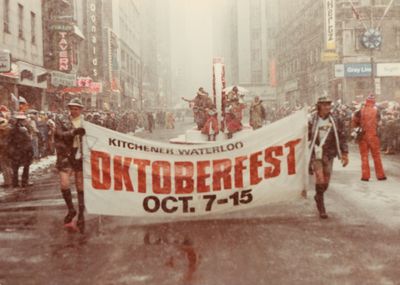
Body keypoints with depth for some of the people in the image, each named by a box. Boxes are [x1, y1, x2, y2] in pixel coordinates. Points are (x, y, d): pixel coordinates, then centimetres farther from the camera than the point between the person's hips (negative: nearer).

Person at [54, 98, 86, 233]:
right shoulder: (61, 120, 4)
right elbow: (60, 135, -11)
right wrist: (74, 132, -26)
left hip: (81, 156, 0)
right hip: (66, 155, 0)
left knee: (81, 187, 4)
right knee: (64, 184, -10)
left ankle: (81, 217, 14)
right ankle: (71, 209, 15)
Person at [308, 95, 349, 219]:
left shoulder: (335, 121, 0)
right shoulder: (311, 120, -6)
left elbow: (342, 138, 4)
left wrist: (345, 154, -1)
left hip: (328, 155, 3)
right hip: (315, 154, -3)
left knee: (326, 183, 9)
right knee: (320, 180, -14)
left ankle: (318, 197, 39)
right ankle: (321, 208, 1)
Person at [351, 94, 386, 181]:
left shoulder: (360, 111, -5)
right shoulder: (376, 110, -4)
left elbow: (354, 124, -4)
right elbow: (378, 121, 5)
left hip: (362, 136, 0)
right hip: (373, 136, 0)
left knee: (364, 156, 7)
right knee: (376, 156, 9)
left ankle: (365, 176, 4)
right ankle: (380, 175, 14)